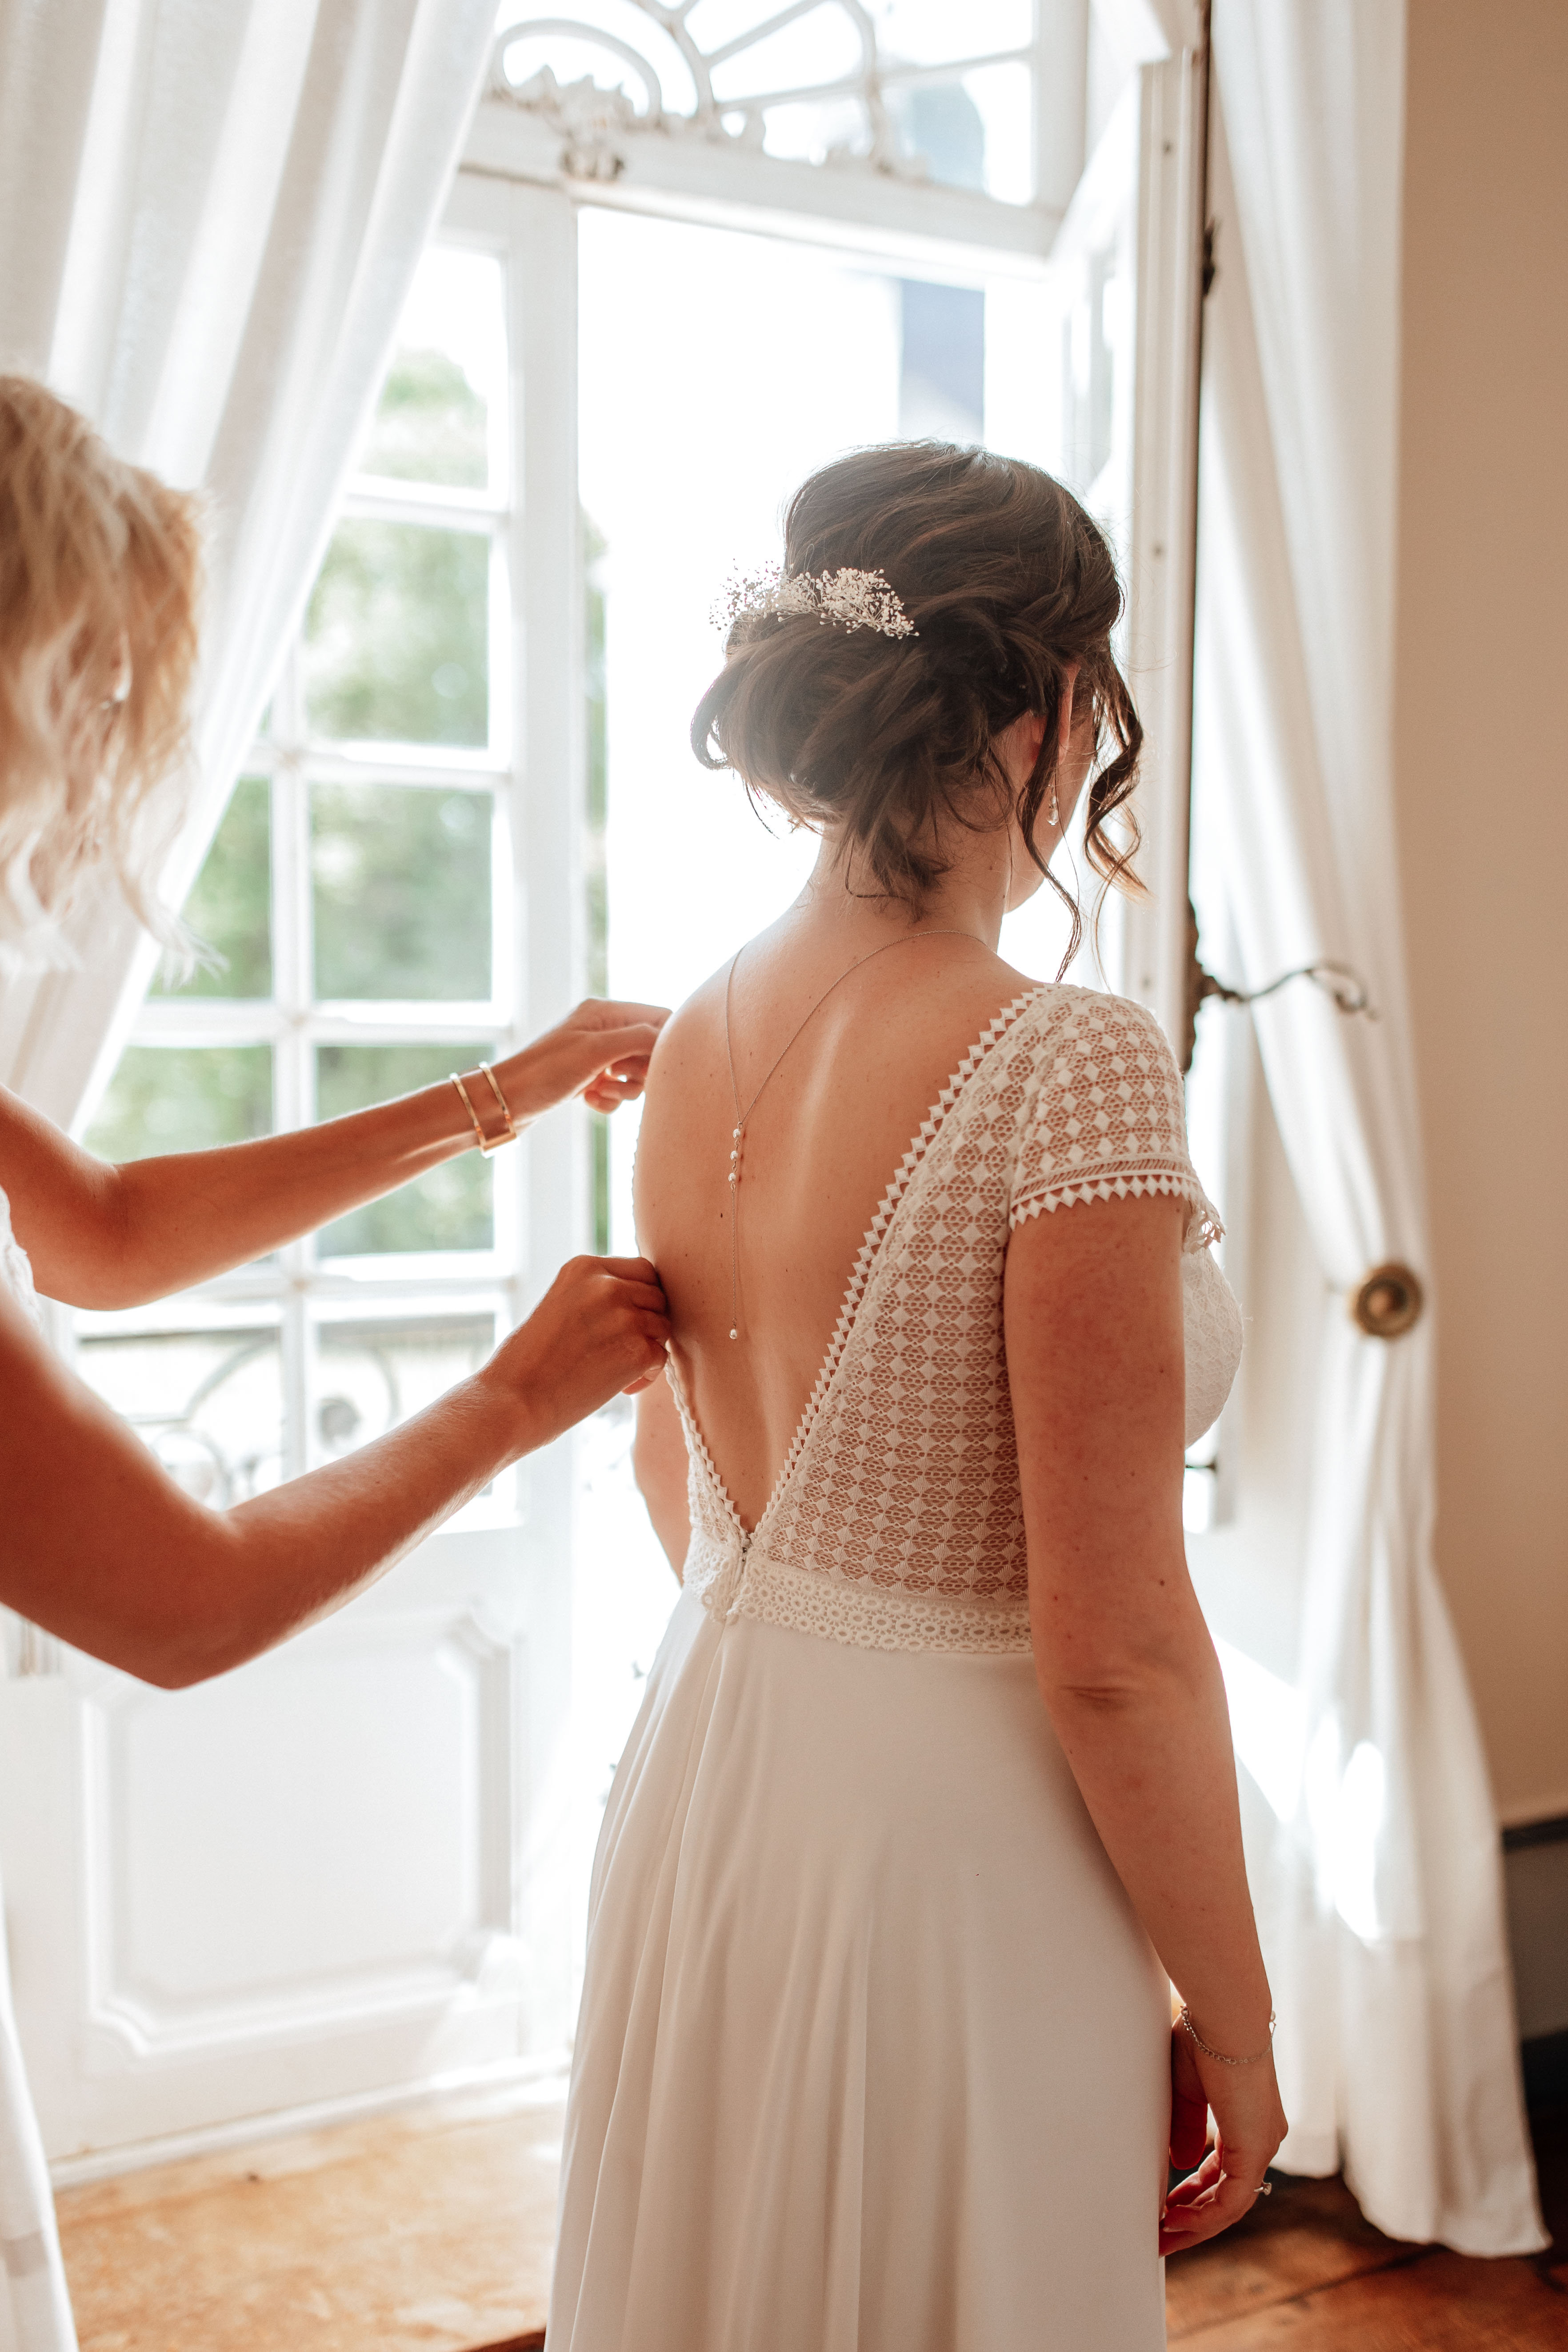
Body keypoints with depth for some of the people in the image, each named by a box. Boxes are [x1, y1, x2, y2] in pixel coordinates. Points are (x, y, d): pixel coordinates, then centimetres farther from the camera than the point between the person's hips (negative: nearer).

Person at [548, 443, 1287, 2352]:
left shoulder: (696, 1041, -1)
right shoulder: (1072, 1070, -23)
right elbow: (1115, 1649, -21)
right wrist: (1231, 2022, -7)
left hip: (706, 1782, 7)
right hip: (951, 1845, -7)